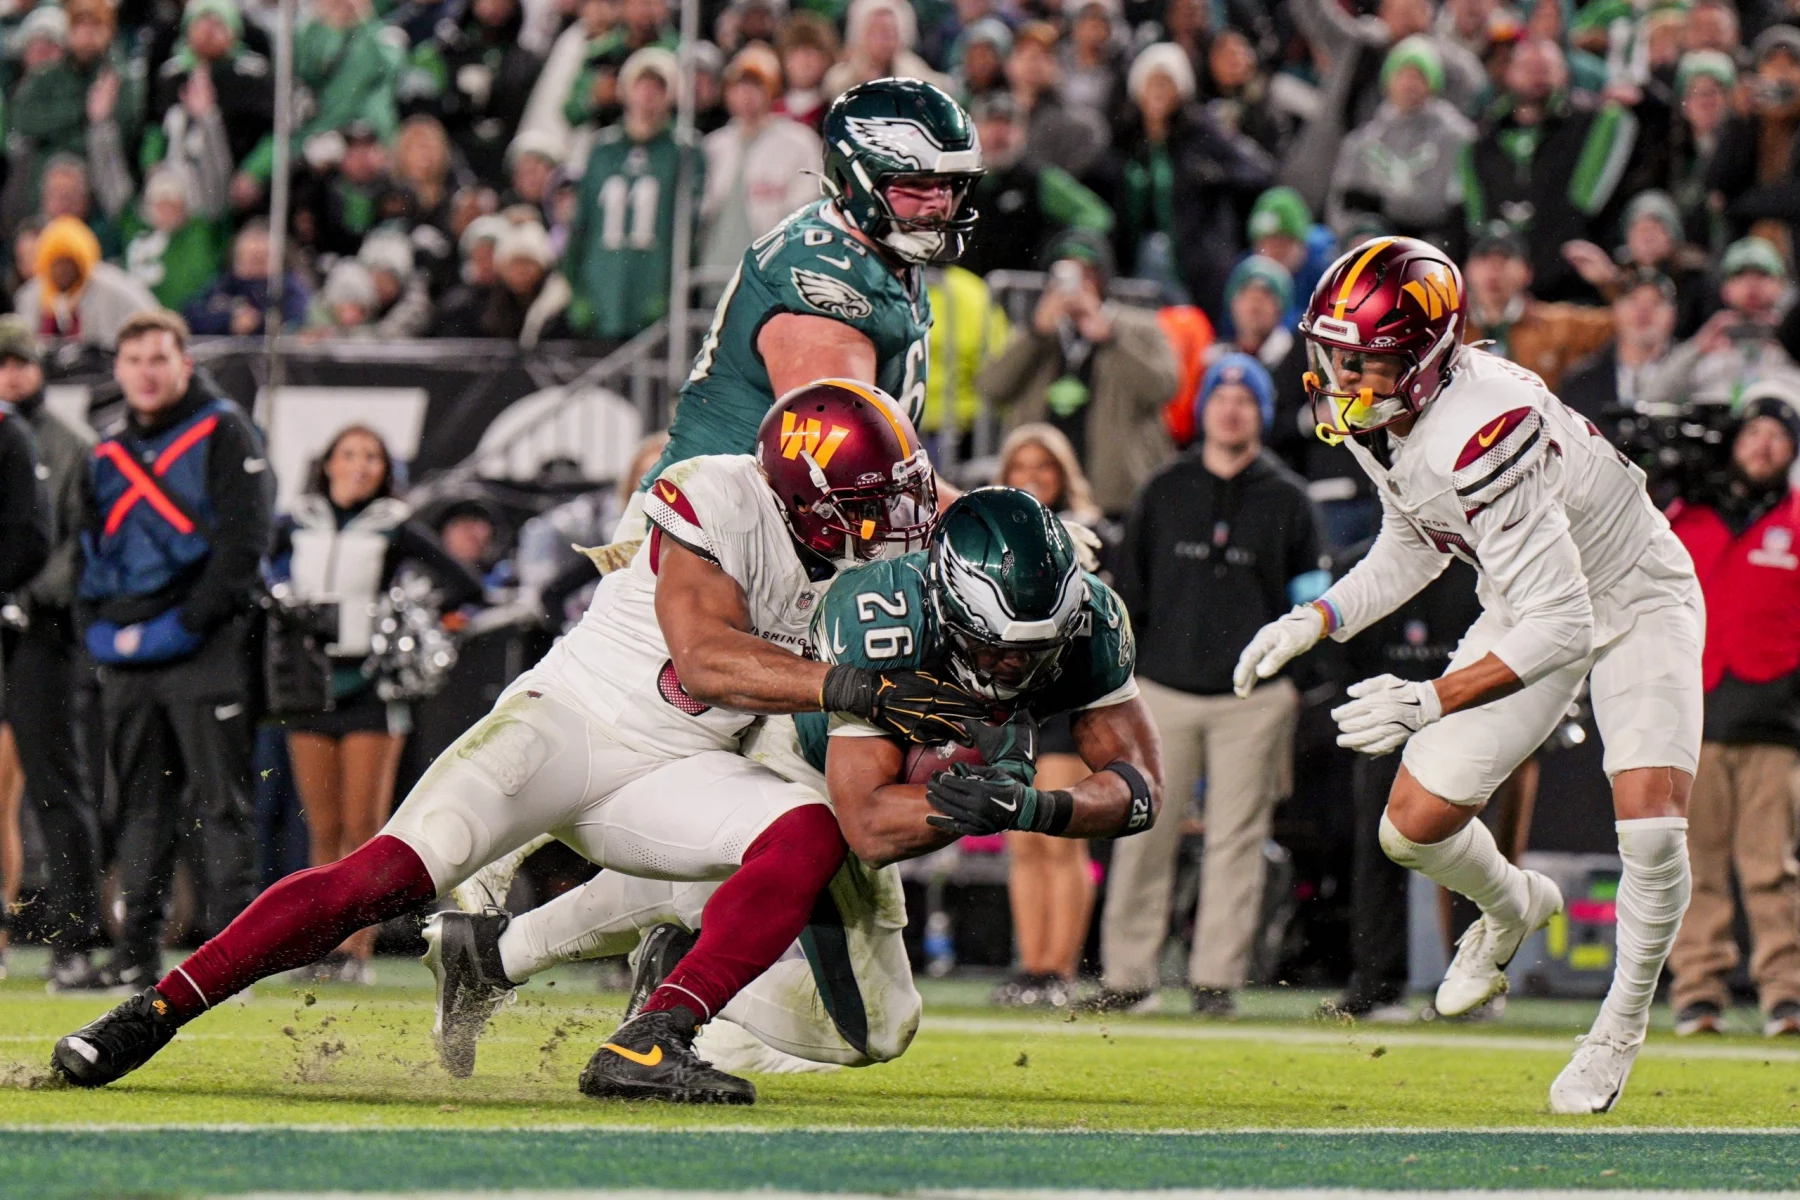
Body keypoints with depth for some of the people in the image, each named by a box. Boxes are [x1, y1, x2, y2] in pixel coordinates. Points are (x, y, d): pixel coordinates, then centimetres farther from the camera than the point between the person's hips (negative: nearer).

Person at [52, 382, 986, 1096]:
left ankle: (650, 1043, -27)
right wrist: (853, 689, -31)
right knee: (389, 874, -23)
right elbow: (706, 656, -27)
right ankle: (155, 1012, -12)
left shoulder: (862, 556, 5)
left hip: (666, 778, 6)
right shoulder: (720, 505, -17)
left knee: (810, 836, -22)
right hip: (569, 718, -6)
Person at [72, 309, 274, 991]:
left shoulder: (224, 435, 0)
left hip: (204, 652, -6)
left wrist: (187, 623, -13)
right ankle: (136, 953, 9)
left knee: (219, 802, -7)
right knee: (141, 806, 7)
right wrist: (99, 628, 7)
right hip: (125, 660, 6)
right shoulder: (107, 455, 18)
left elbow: (244, 540, -8)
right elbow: (91, 550, 24)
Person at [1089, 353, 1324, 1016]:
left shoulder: (1287, 501, 7)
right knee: (1142, 837, -2)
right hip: (1165, 690, 1)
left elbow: (1310, 600, 10)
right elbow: (1128, 590, 13)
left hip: (1254, 698, -1)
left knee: (1236, 842, -2)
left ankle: (1217, 978, 3)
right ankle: (1126, 973, 3)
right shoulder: (1162, 493, 10)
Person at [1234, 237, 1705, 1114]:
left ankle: (1623, 1019, 3)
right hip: (1531, 607, 7)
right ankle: (1514, 908, 34)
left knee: (1650, 826, -25)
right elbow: (1412, 547, 7)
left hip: (1632, 603, -7)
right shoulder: (1374, 420, -12)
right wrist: (1312, 622, -6)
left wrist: (1432, 702, -39)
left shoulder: (1480, 438, -39)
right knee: (1413, 829, -1)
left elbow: (1562, 630, -37)